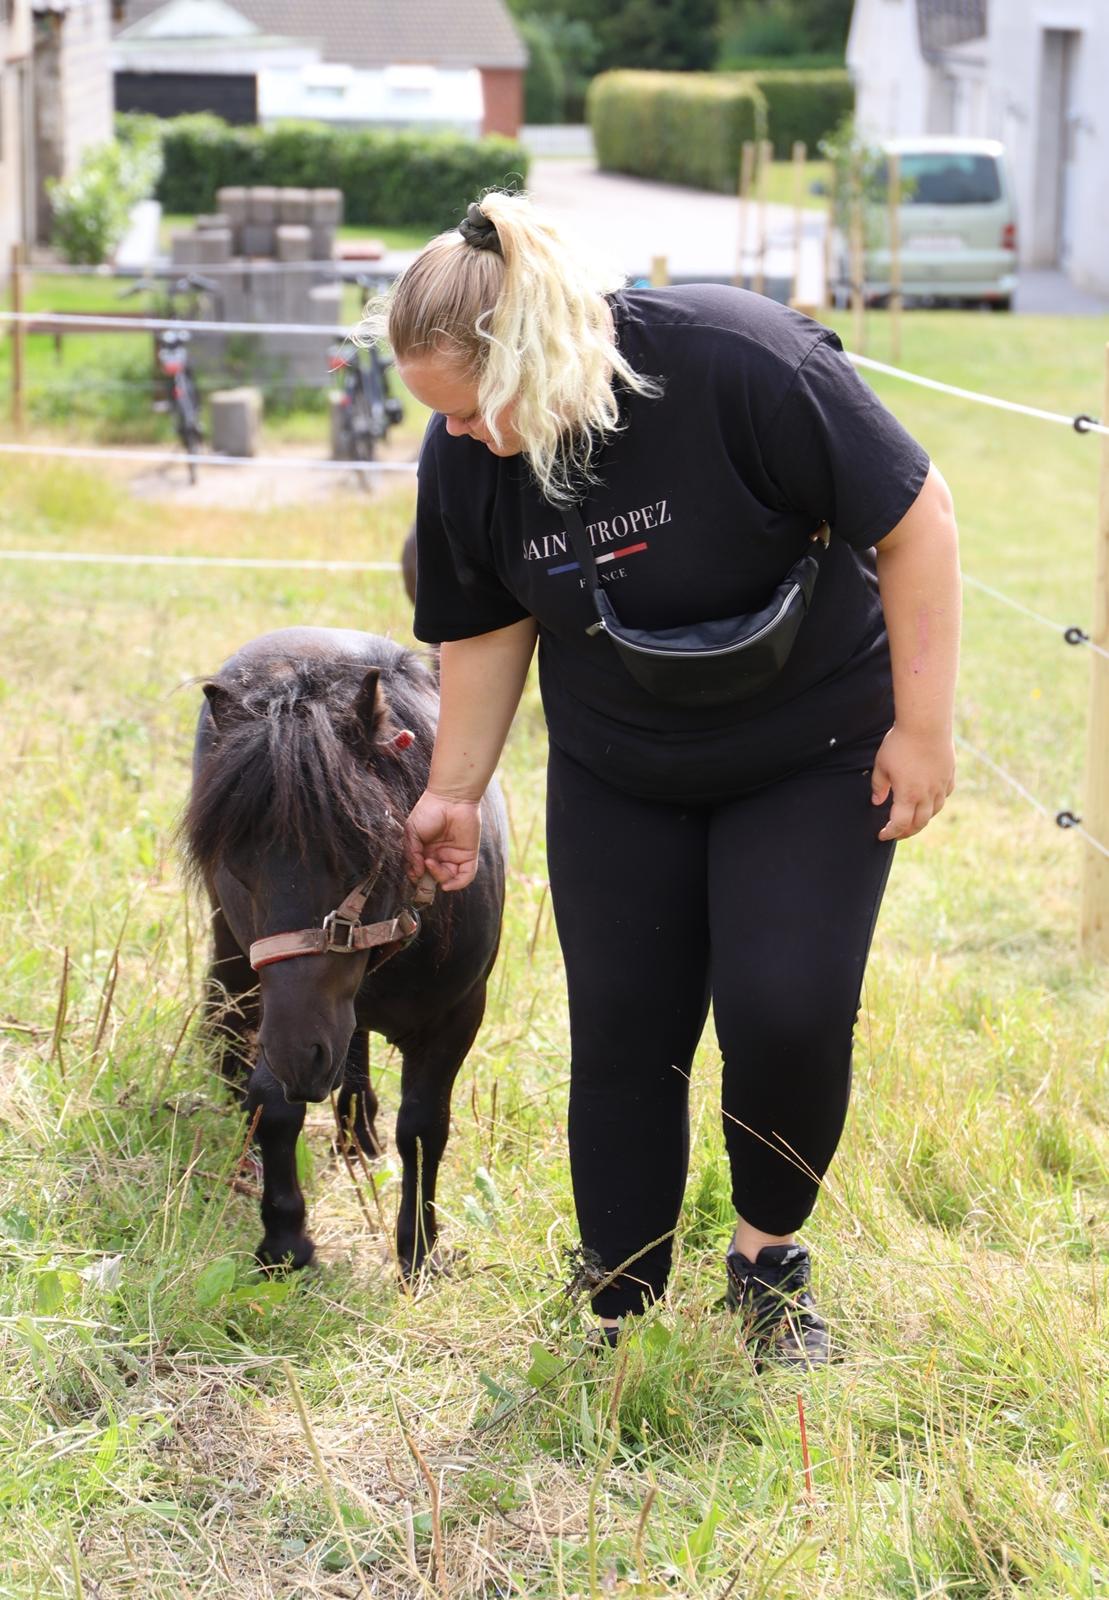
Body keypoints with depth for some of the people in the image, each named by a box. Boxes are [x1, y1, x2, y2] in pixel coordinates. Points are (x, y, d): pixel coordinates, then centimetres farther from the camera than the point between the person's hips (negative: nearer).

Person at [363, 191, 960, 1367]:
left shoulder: (740, 362, -29)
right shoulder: (462, 458, -13)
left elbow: (914, 518, -21)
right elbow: (488, 628, 4)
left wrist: (923, 724, -18)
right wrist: (454, 790, 8)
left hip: (811, 758, -4)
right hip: (615, 777, 4)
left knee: (786, 1010, -14)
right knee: (621, 1031, 1)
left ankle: (769, 1254, 13)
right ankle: (621, 1315, 14)